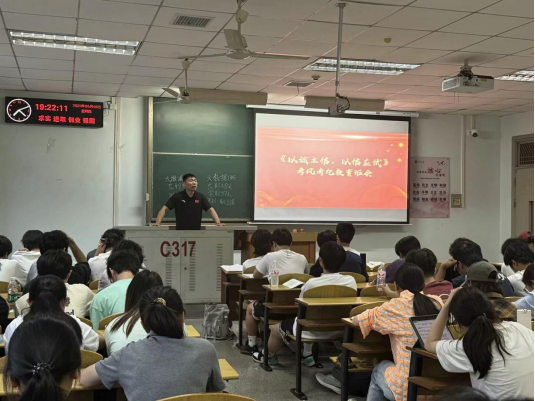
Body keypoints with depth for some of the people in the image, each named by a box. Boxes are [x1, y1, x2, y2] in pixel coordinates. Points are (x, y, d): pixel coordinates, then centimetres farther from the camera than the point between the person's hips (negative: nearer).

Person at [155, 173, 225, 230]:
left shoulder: (200, 197, -1)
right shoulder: (177, 197, -5)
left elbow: (210, 210, -6)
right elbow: (164, 209, -7)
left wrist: (218, 222, -22)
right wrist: (158, 222, -22)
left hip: (196, 232, 2)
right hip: (180, 232, -1)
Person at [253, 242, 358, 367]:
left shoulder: (312, 283, -25)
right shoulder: (351, 281, -14)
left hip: (311, 332, -4)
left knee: (275, 329, 22)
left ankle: (268, 356, 49)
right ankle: (308, 355, 37)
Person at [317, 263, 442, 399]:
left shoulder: (396, 306, -10)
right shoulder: (437, 302, 4)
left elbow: (356, 320, 1)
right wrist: (391, 294, 40)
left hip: (407, 387, -4)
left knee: (379, 369, 29)